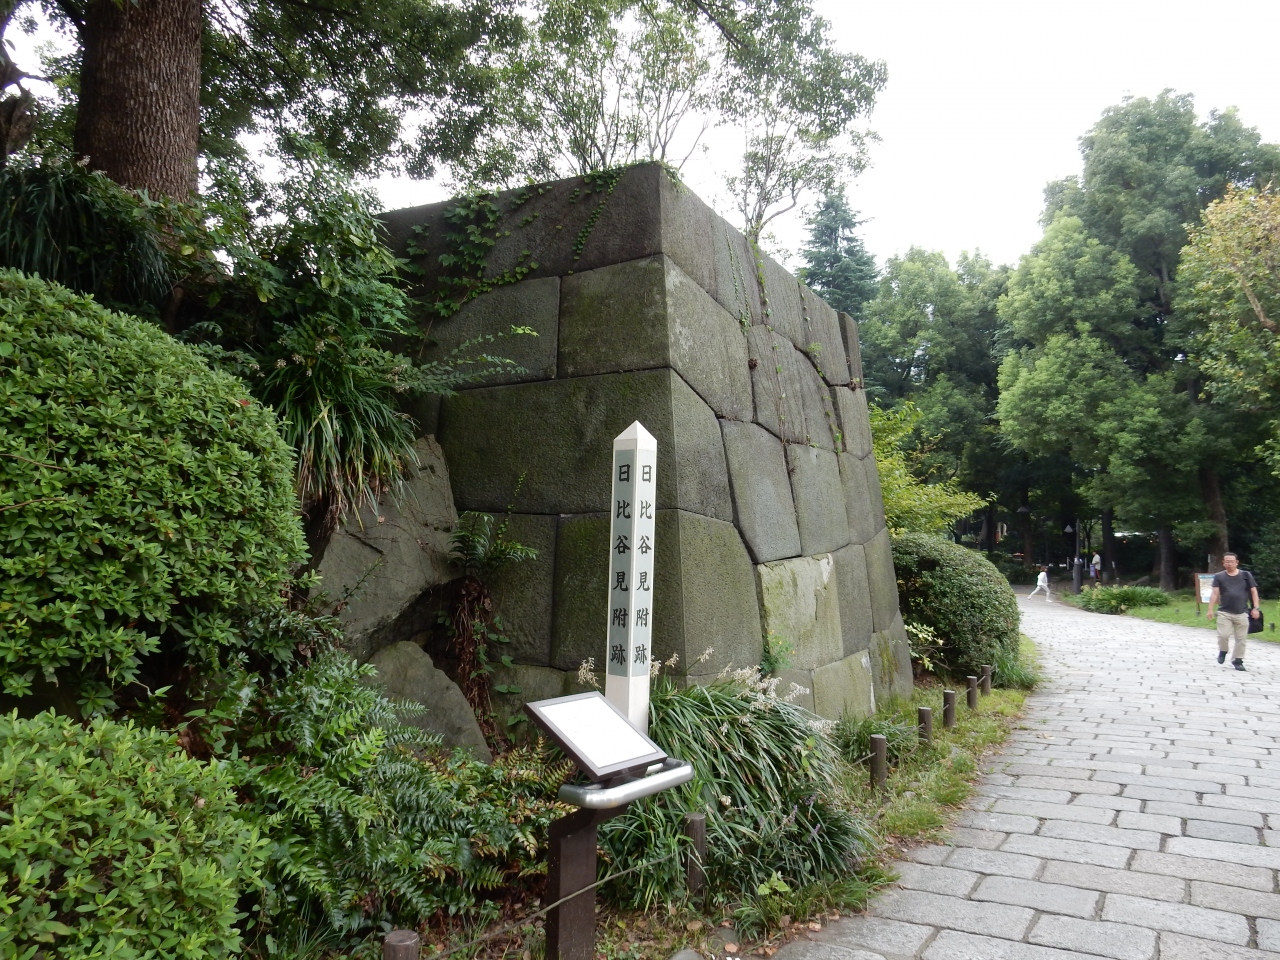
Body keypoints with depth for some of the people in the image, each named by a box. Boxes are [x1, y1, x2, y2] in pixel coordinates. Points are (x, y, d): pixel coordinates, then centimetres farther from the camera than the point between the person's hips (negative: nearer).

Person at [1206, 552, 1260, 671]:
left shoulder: (1246, 575, 3)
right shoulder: (1219, 576, 2)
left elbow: (1253, 592, 6)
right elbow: (1215, 593, -1)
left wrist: (1255, 608, -2)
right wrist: (1210, 609, -8)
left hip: (1242, 613, 1)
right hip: (1224, 612, -1)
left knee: (1241, 638, 4)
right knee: (1223, 635, -11)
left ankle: (1237, 660, 17)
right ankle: (1223, 651, 18)